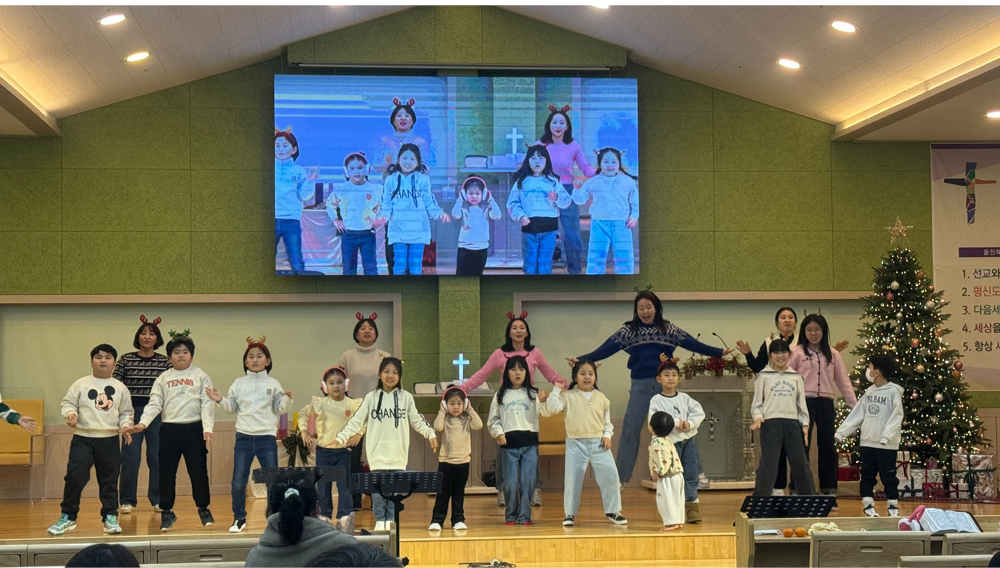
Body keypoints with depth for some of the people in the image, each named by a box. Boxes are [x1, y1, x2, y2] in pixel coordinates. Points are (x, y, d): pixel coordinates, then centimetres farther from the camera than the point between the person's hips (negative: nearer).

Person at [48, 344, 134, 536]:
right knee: (74, 477, -7)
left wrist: (125, 426, -3)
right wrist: (70, 414, -17)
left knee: (109, 480, 7)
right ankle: (68, 517, 7)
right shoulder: (80, 384, 3)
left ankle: (110, 517, 19)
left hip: (110, 440, 2)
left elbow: (126, 412, 14)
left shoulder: (120, 387, 9)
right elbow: (67, 403, 3)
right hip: (83, 439, -2)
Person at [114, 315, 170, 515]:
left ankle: (158, 500, 12)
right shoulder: (125, 360, 2)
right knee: (130, 457, -1)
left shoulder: (165, 362, 5)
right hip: (132, 412, -1)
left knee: (157, 456, 3)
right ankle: (127, 500, 8)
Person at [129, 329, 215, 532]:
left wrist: (208, 428, -12)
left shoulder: (201, 376, 4)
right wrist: (143, 423, -13)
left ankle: (203, 509, 16)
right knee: (166, 473, 3)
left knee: (198, 471, 2)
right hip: (169, 429, 2)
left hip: (194, 428, -2)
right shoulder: (163, 378, 9)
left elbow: (207, 404, -2)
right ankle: (167, 512, 13)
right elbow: (154, 404, 3)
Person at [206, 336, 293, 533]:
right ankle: (239, 518, 16)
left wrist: (287, 400, -16)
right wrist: (220, 400, -7)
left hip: (267, 437, -1)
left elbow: (280, 409, 4)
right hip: (244, 437, 1)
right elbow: (231, 408, 10)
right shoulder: (239, 384, 7)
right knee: (238, 483, 0)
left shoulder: (273, 384, 4)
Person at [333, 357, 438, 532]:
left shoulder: (406, 397, 4)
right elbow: (356, 421, 4)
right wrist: (341, 438, -2)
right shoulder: (371, 397, 3)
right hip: (378, 452, 0)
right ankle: (379, 520, 10)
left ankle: (390, 520, 15)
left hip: (398, 453, 1)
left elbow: (417, 420, 10)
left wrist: (431, 434, -2)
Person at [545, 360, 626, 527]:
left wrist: (607, 435, 1)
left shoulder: (601, 398, 10)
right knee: (572, 480, 1)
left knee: (610, 475, -4)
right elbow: (552, 407, -12)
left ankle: (613, 511, 10)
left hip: (599, 443, 2)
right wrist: (556, 389, -9)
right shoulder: (568, 396, 1)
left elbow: (607, 421, 16)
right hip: (576, 444, -2)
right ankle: (570, 514, 14)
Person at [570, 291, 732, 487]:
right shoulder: (628, 331, 5)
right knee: (630, 431, -1)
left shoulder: (668, 330, 6)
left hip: (665, 385, 0)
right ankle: (620, 478, 7)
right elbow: (606, 349, -2)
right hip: (640, 386, 0)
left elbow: (692, 344, 2)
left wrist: (719, 353, -7)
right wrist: (581, 360, -14)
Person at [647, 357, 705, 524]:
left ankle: (692, 506, 9)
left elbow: (699, 412, 0)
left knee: (691, 474, 1)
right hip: (670, 442, -3)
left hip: (688, 440, 3)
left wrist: (689, 423, -17)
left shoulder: (684, 398, 9)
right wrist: (676, 422, -21)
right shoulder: (656, 400, -3)